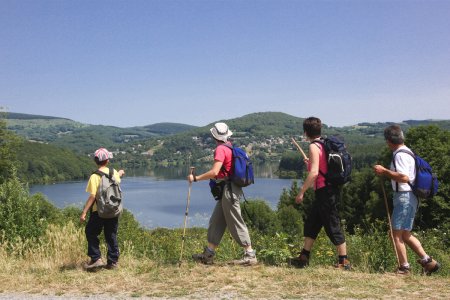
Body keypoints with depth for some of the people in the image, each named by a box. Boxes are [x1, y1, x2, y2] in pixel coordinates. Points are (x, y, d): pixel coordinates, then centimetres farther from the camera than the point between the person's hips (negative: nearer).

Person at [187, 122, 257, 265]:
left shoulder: (221, 149, -16)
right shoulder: (230, 147, 11)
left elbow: (214, 172, -23)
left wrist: (196, 178, -16)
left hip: (228, 190, -10)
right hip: (228, 190, 10)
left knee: (236, 223, -5)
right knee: (216, 222, 13)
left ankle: (250, 255, 0)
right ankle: (208, 255, 19)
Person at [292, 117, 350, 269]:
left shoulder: (314, 146, -14)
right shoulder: (324, 145, 13)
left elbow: (314, 173, -23)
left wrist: (301, 191, -18)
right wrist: (311, 163, 29)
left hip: (324, 192, -10)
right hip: (329, 190, 10)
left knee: (333, 226, -2)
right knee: (311, 223, 16)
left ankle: (344, 262, 5)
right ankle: (304, 258, 23)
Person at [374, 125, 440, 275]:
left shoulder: (400, 155, -15)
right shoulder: (407, 152, 17)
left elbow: (404, 177, -24)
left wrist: (384, 171, -17)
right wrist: (386, 172, 16)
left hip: (404, 197, -10)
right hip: (409, 197, 10)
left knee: (396, 233, -3)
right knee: (405, 235, 16)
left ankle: (404, 267, 2)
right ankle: (427, 260, 16)